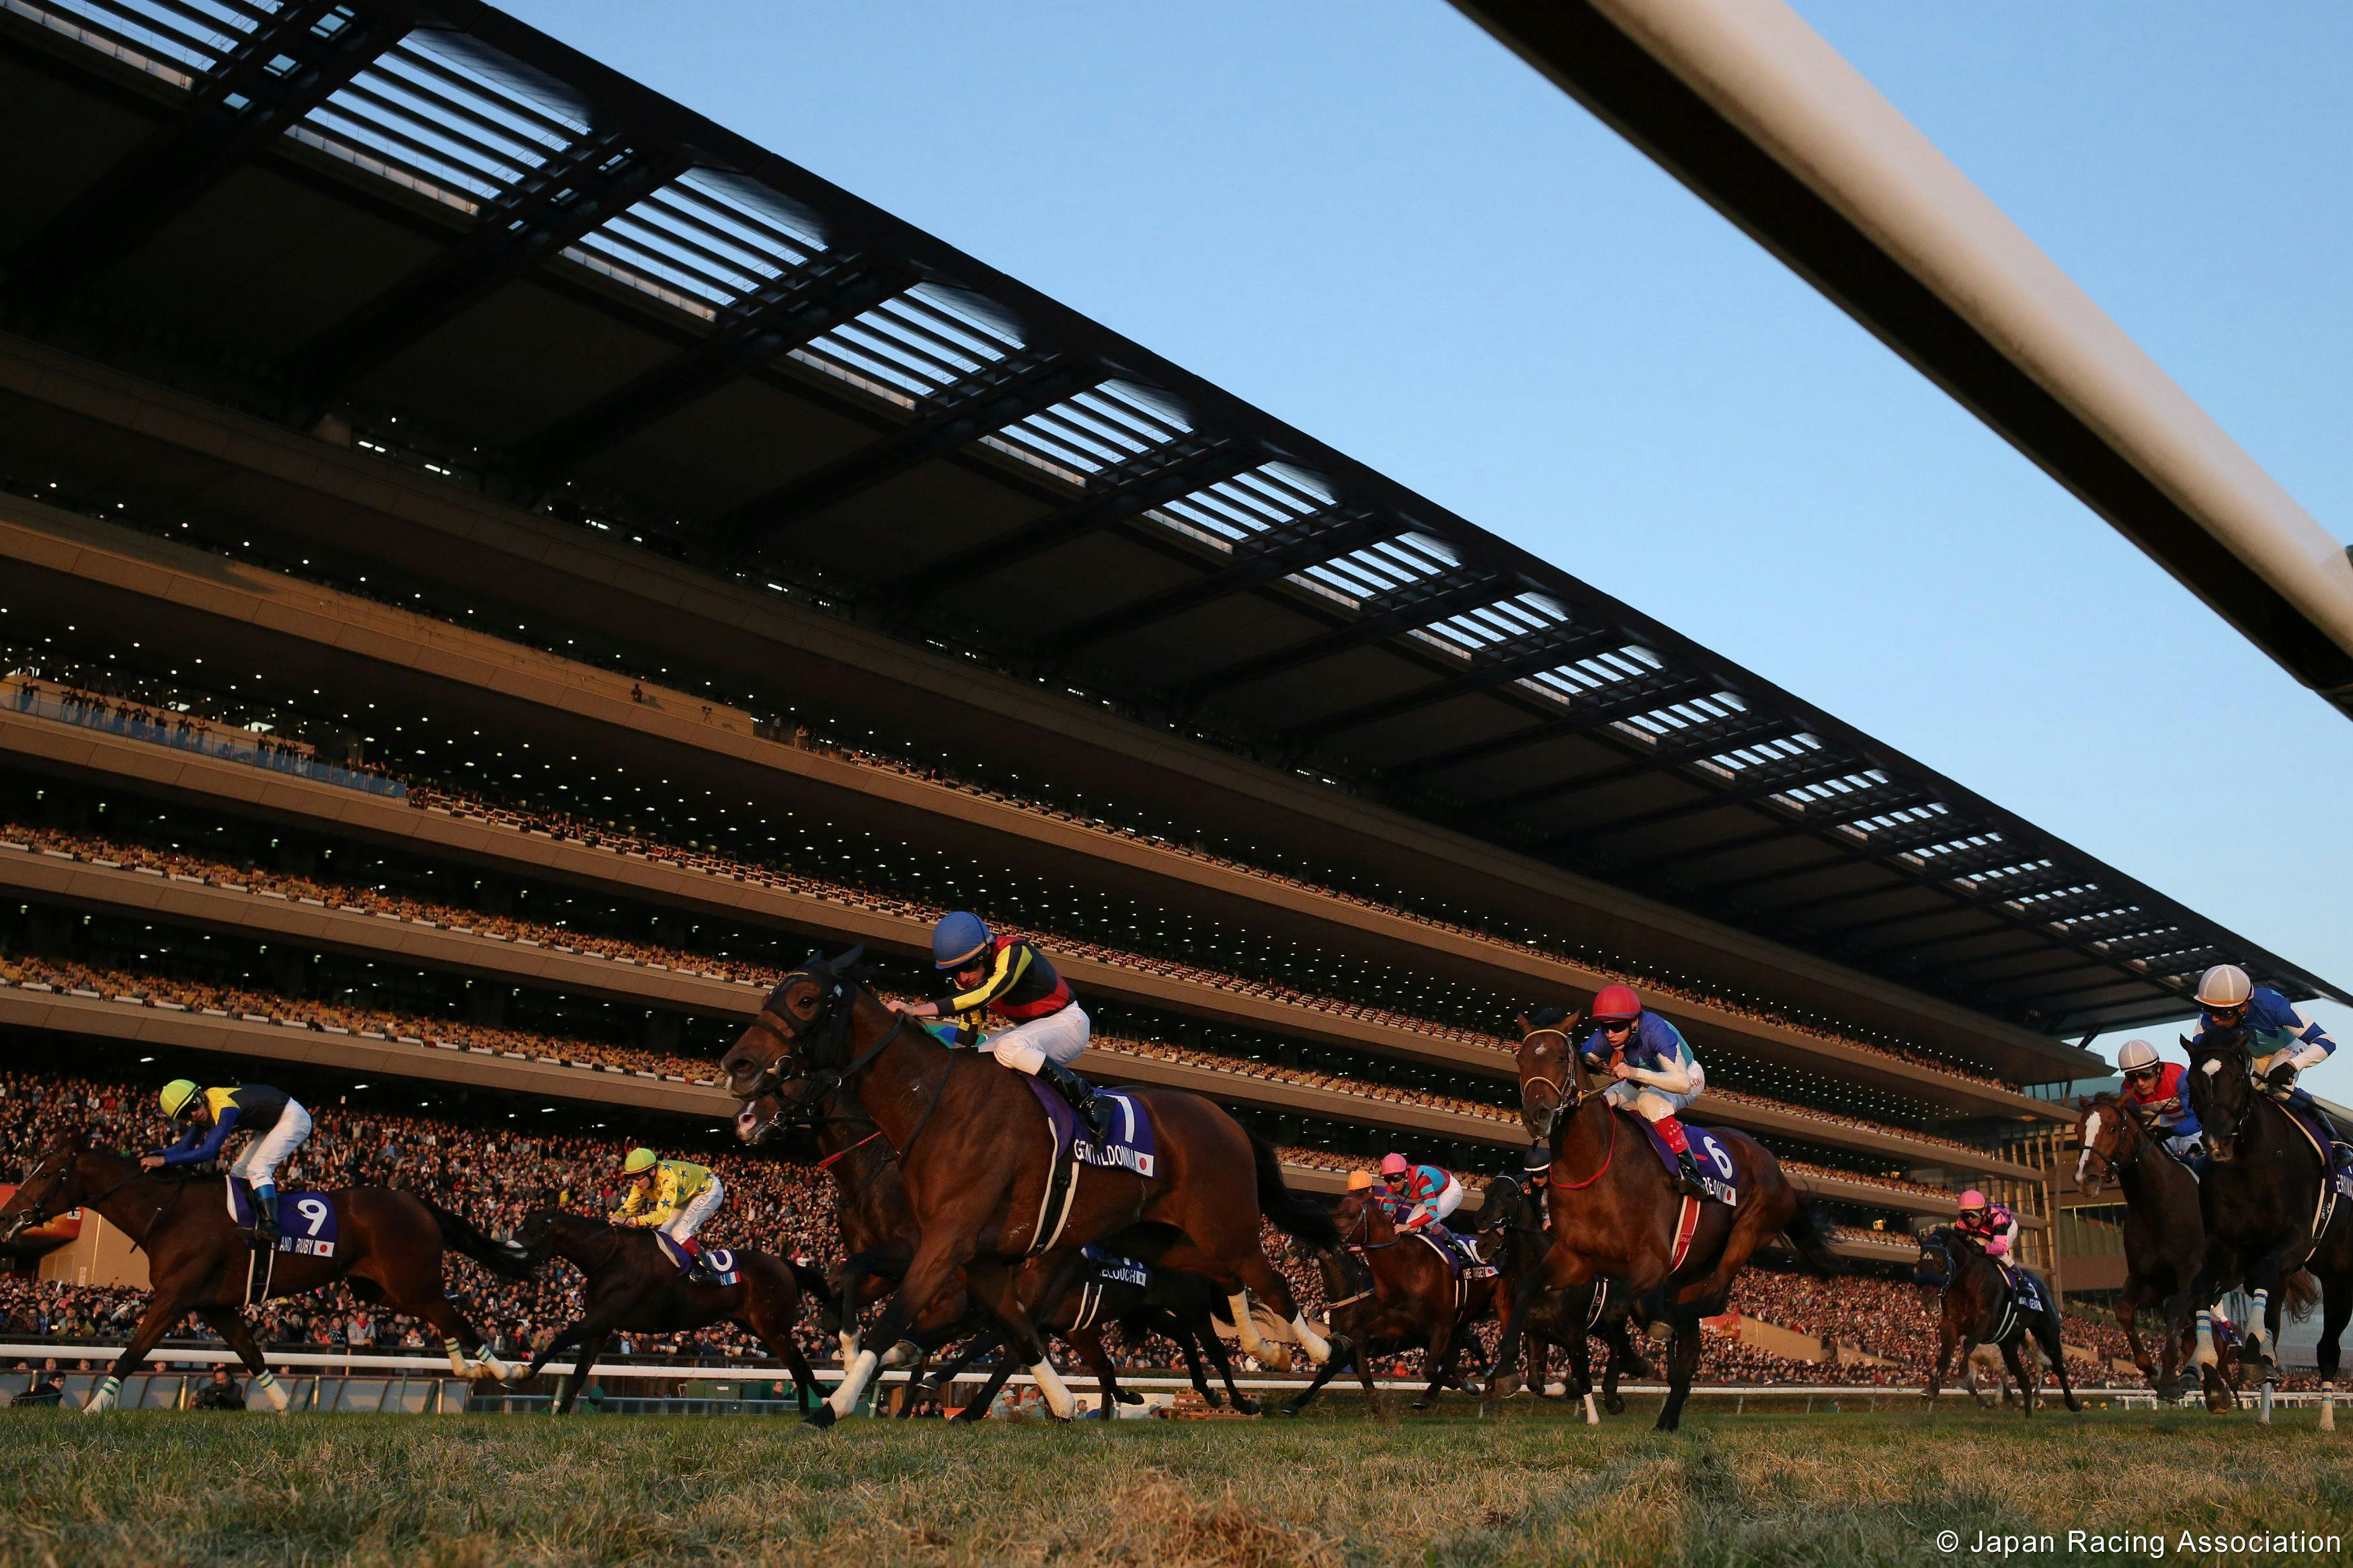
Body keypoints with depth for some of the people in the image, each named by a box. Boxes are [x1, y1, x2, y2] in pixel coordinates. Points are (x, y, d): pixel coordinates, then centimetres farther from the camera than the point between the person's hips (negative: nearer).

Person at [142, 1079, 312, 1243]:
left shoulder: (224, 1108, -31)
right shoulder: (203, 1112, -4)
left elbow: (209, 1151, -37)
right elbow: (184, 1148, 1)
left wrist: (163, 1160, -37)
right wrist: (152, 1155, -15)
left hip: (292, 1117, -10)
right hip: (272, 1125, 10)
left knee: (257, 1169, -22)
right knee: (238, 1172, 6)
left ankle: (270, 1225, -30)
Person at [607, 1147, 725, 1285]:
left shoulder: (668, 1177, -39)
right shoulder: (642, 1180, -16)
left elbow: (662, 1214, -44)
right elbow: (629, 1207, -9)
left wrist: (630, 1221, -53)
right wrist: (611, 1219, -28)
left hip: (710, 1190, -9)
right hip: (687, 1194, 9)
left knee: (680, 1232, -23)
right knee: (664, 1232, -1)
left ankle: (708, 1272, -19)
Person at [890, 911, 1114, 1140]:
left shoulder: (1014, 952, -27)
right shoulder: (968, 977, -3)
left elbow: (985, 994, -41)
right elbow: (969, 1021, 10)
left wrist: (920, 1009, -47)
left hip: (1067, 1022, -8)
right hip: (1029, 1029, 8)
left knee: (1009, 1047, -33)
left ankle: (1089, 1102, -30)